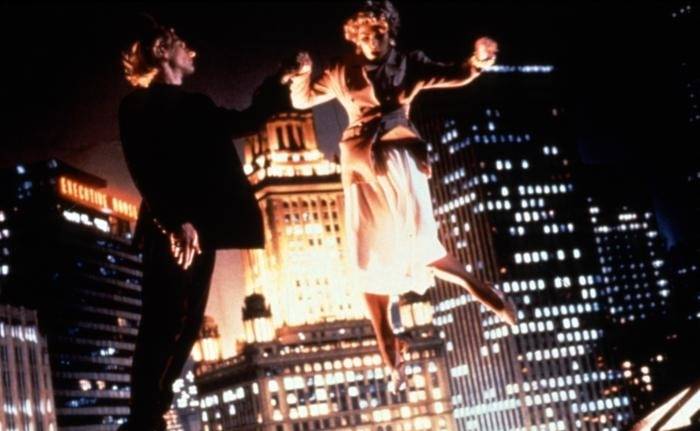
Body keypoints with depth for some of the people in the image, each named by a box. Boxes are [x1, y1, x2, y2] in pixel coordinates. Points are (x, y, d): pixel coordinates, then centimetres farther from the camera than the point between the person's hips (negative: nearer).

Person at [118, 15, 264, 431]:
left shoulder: (196, 104, 22)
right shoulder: (140, 103, 1)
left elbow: (245, 120, 30)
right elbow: (145, 169, -10)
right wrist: (177, 221, -21)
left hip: (201, 228, 7)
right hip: (170, 231, -7)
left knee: (186, 324, 4)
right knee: (164, 326, -12)